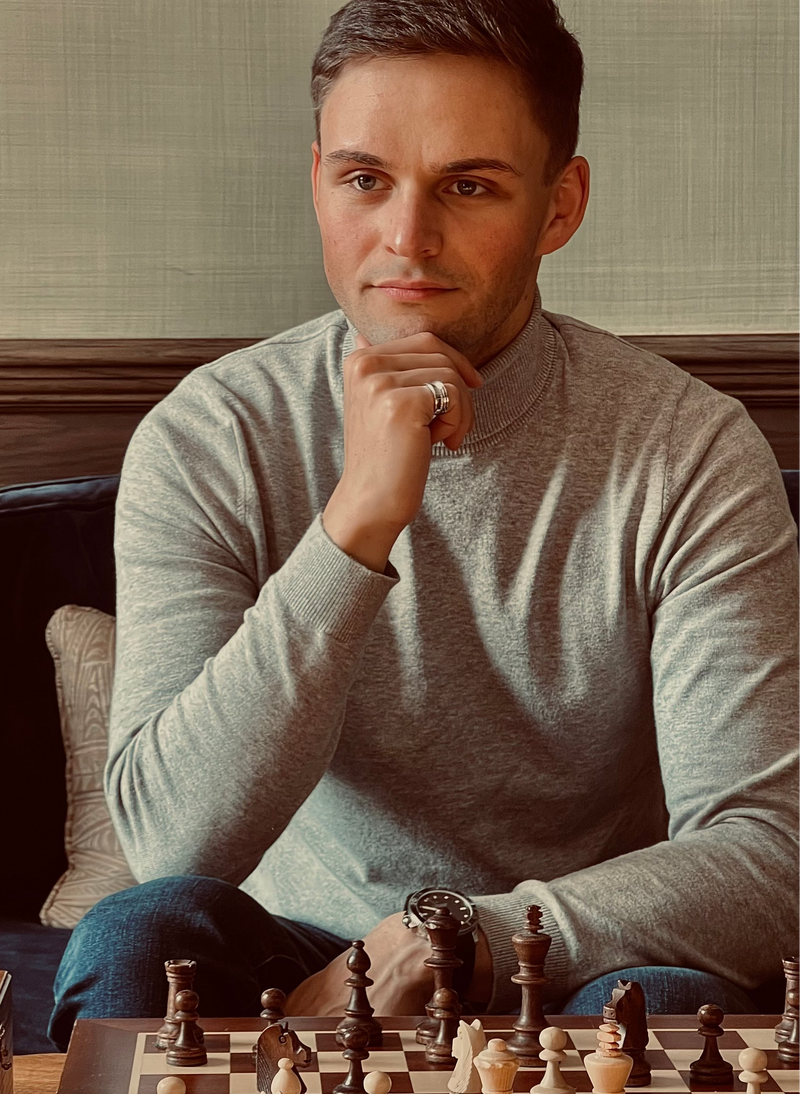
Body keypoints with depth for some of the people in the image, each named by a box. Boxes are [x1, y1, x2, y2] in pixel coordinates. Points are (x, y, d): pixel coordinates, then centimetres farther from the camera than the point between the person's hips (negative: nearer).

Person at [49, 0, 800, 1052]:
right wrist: (358, 521, -31)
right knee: (139, 937, -29)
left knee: (670, 997, -34)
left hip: (580, 971, -1)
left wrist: (457, 936, -29)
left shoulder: (690, 451, -12)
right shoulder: (206, 440, -10)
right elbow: (173, 841, -22)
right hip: (302, 959, 2)